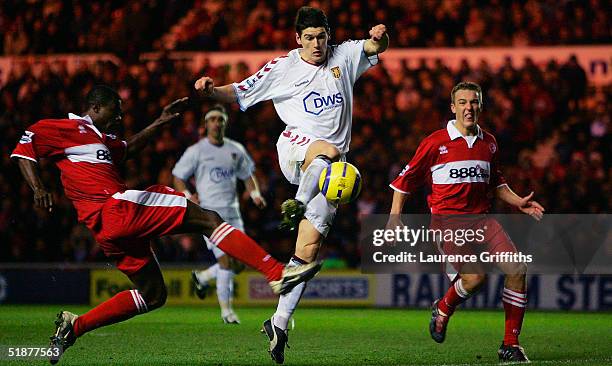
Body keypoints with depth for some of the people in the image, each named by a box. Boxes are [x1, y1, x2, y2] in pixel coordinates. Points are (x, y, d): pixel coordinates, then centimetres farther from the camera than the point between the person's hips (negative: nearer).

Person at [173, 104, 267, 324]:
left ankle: (202, 277, 28)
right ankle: (226, 310, -5)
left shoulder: (236, 150, 11)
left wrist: (255, 194, 5)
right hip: (209, 213, -5)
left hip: (232, 213, 5)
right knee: (226, 261, -15)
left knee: (239, 264, 2)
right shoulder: (196, 151, -1)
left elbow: (247, 175, 23)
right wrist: (187, 196, -14)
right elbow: (178, 177, 3)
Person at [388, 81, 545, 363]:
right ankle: (443, 309, 10)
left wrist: (518, 202, 13)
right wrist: (394, 217, -2)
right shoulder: (436, 142, -3)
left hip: (481, 218, 5)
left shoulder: (489, 143, 12)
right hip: (447, 219, -5)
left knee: (517, 269, -12)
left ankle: (510, 345, -2)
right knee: (475, 276, -26)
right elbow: (406, 179, 5)